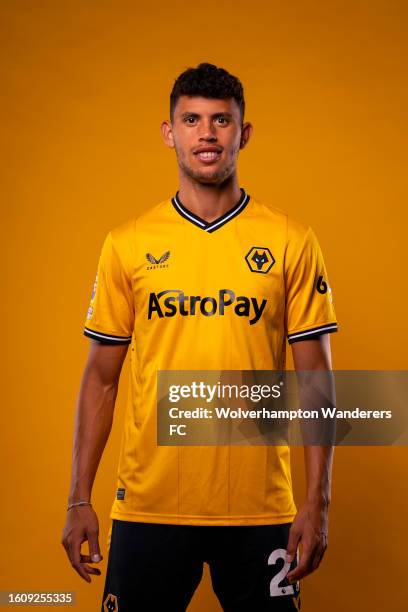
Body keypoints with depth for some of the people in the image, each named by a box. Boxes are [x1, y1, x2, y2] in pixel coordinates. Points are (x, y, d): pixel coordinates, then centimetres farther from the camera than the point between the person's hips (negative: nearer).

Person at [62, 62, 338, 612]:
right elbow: (101, 379, 6)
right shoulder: (126, 245, 3)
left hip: (260, 508, 0)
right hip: (148, 505, 1)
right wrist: (79, 499, 3)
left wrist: (318, 503, -4)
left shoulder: (293, 243, 1)